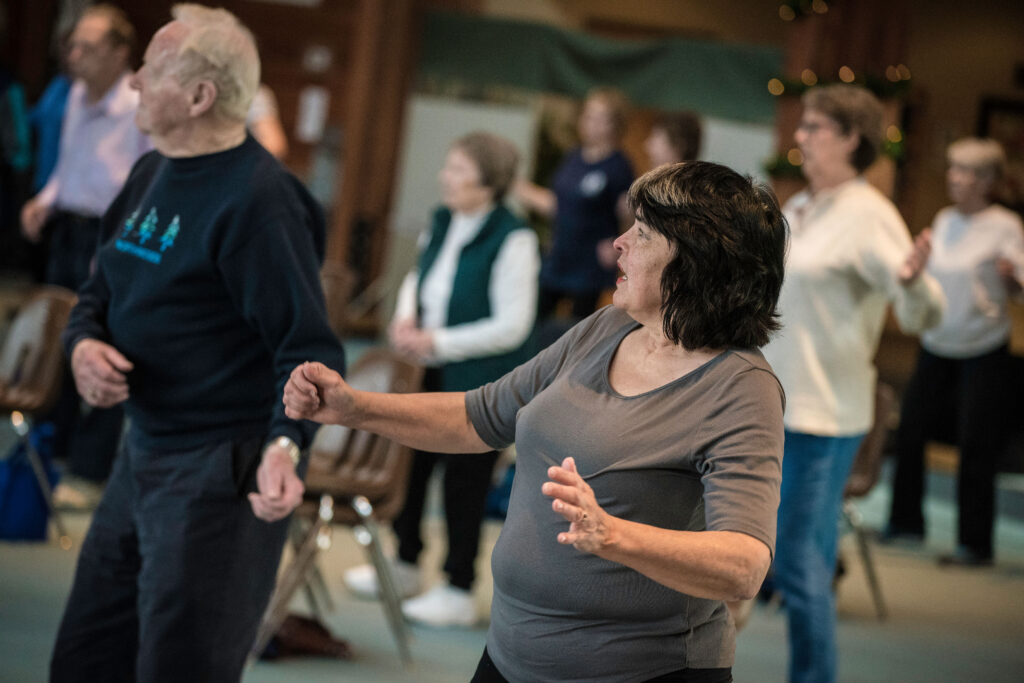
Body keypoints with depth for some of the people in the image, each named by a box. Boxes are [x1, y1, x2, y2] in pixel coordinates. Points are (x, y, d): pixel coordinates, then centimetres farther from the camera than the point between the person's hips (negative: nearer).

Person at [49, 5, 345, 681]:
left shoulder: (258, 199, -19)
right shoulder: (151, 174, 9)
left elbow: (311, 347, -21)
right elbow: (100, 295, 18)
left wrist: (285, 443, -38)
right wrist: (85, 344, -5)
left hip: (222, 475, -9)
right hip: (143, 455, 9)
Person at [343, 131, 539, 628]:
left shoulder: (513, 240, -20)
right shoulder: (441, 222, 3)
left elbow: (512, 326, -20)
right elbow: (417, 277, 20)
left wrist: (437, 341, -20)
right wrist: (406, 318, -1)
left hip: (480, 384, -8)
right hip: (429, 372, 8)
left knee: (464, 480, 2)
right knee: (410, 463, 17)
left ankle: (459, 591, 16)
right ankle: (405, 563, 37)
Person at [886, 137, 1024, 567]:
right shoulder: (944, 221, 9)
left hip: (984, 350, -6)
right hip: (937, 345, 6)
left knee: (975, 446, -6)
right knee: (909, 431, 4)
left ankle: (974, 543, 2)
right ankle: (906, 522, 20)